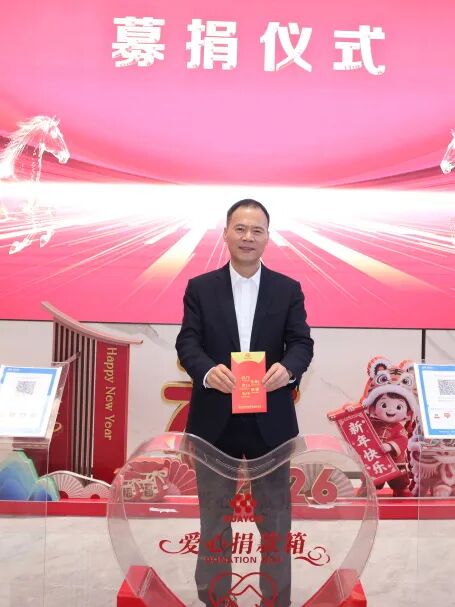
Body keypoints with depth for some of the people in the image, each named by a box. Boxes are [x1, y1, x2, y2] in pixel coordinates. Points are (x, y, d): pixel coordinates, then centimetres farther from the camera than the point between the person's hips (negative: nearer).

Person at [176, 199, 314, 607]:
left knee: (275, 515, 13)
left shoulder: (288, 289, 4)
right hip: (214, 419, 0)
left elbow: (302, 343, -4)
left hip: (270, 419, 0)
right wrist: (208, 370, -28)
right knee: (214, 514, 14)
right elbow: (187, 343, -6)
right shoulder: (200, 287, 3)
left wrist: (288, 368, -27)